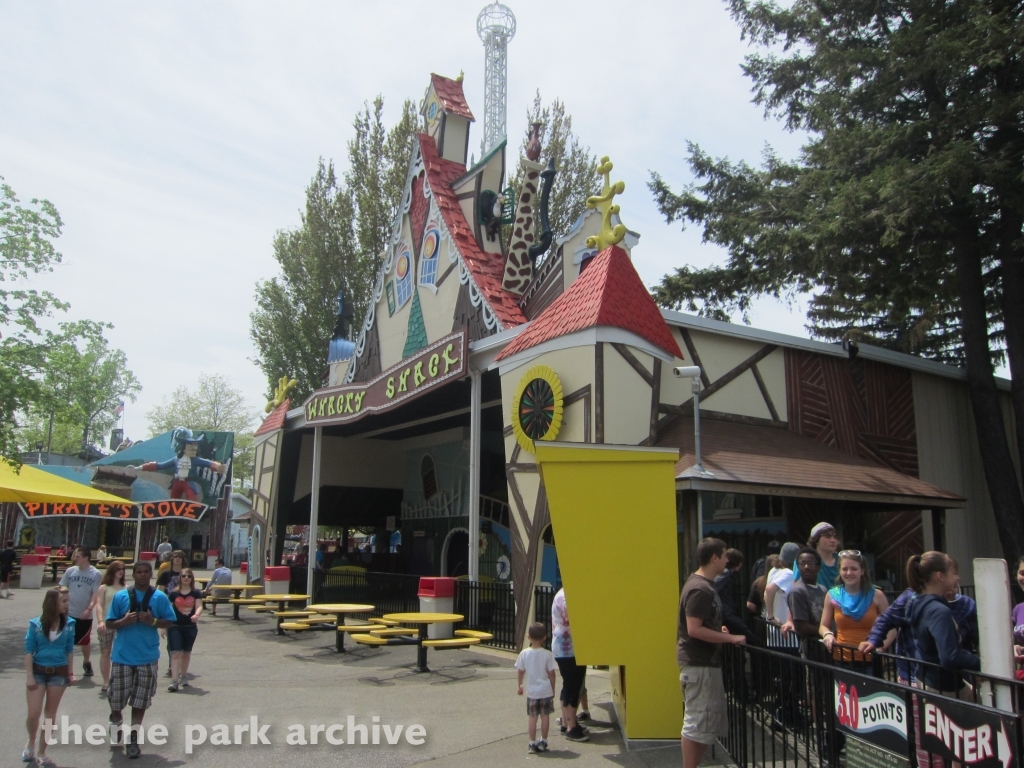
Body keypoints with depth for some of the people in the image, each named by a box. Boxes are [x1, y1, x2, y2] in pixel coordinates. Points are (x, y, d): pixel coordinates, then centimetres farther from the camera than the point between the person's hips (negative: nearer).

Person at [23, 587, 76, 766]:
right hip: (38, 671, -1)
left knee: (50, 714, 7)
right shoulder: (36, 624, -10)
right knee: (34, 714, -1)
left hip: (59, 673, 1)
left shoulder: (69, 623, -5)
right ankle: (31, 742, 30)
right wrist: (29, 676, -10)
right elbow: (29, 650, -6)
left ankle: (42, 753, 21)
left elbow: (70, 650, 3)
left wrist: (70, 673, 4)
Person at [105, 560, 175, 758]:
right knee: (116, 697, 7)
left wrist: (153, 621, -17)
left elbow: (169, 622, 2)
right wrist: (124, 621, -18)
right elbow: (110, 623, 2)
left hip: (147, 656, 0)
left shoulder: (160, 597, -2)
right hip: (122, 655, 0)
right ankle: (116, 719, 39)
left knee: (140, 701, 6)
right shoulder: (120, 596, -1)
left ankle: (133, 738, 19)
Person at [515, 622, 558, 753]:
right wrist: (553, 689, 7)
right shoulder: (547, 654, -11)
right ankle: (543, 742, 17)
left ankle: (533, 743, 11)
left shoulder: (524, 653, -9)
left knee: (532, 717, 8)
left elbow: (521, 672, 0)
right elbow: (551, 674, -7)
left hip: (531, 692, 1)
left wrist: (520, 685, 16)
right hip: (546, 691, 0)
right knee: (545, 716, 11)